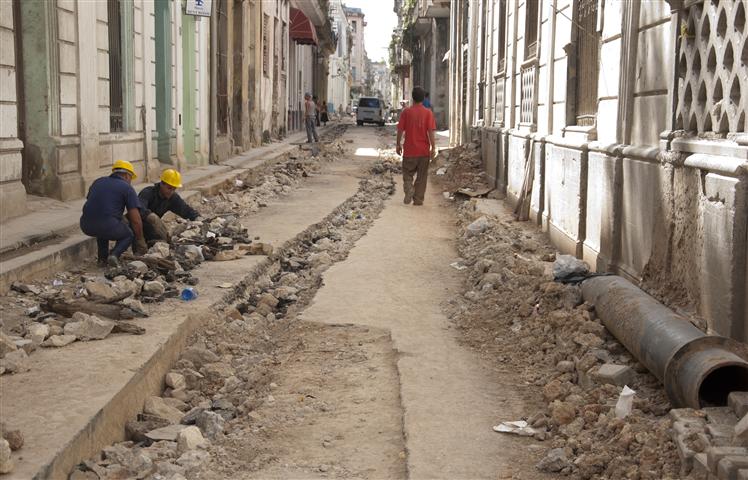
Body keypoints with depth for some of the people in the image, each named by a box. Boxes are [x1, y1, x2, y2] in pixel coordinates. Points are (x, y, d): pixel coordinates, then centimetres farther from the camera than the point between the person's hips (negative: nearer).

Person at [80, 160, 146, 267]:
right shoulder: (127, 188, 5)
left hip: (86, 226, 5)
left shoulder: (97, 182, 21)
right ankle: (114, 254, -3)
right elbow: (135, 219, 0)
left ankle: (103, 258, 24)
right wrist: (140, 240, 13)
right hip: (108, 225, -5)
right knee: (129, 234, 24)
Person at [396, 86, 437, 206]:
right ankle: (418, 199, 13)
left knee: (408, 175, 12)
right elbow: (431, 131, -10)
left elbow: (400, 130, -2)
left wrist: (398, 144, 10)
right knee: (421, 176, 11)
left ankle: (409, 192, -12)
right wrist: (433, 147, -5)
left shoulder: (406, 112, -5)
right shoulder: (428, 113, -5)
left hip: (409, 150, 0)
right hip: (424, 151, 1)